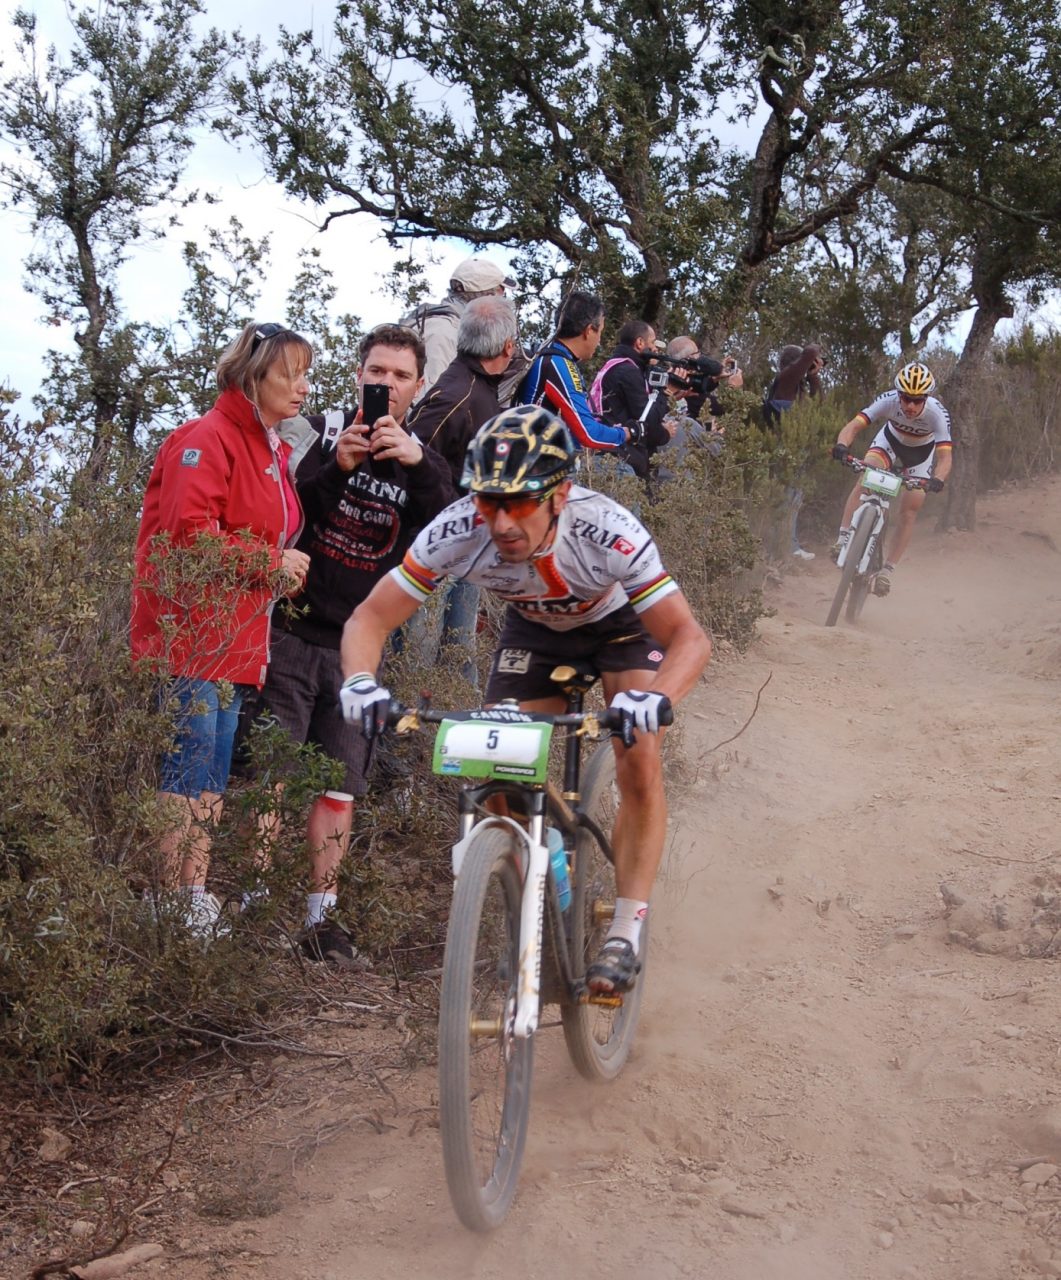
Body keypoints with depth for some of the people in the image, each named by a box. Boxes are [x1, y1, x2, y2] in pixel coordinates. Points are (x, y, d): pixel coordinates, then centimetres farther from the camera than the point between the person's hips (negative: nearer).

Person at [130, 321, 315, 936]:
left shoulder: (277, 451, 19)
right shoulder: (208, 439, -11)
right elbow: (188, 536, -21)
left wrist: (288, 570, 9)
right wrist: (270, 562, -15)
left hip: (237, 642, 9)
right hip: (190, 638, -9)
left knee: (211, 782, 10)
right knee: (188, 774, -8)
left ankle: (197, 902, 15)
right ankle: (175, 904, -5)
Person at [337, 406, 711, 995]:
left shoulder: (606, 530, -41)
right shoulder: (459, 530, -34)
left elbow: (689, 637, -37)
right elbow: (369, 619, -27)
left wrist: (655, 698, -58)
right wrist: (359, 681, -49)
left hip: (620, 622, -2)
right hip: (533, 630, 3)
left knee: (640, 767, -20)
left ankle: (626, 933, -7)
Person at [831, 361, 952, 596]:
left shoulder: (938, 414, -36)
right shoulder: (888, 401, -34)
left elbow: (945, 456, -40)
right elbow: (853, 426, -38)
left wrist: (938, 480, -61)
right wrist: (842, 446, -58)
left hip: (920, 453, -1)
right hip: (890, 441, 1)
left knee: (910, 510, -9)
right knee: (865, 480, -26)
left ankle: (887, 570, -1)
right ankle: (844, 537, -24)